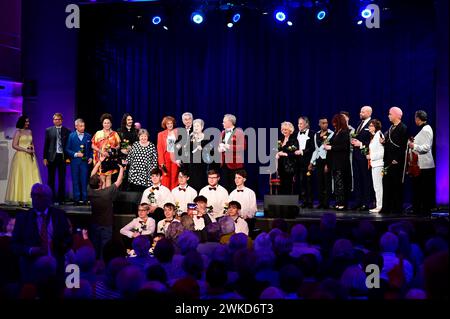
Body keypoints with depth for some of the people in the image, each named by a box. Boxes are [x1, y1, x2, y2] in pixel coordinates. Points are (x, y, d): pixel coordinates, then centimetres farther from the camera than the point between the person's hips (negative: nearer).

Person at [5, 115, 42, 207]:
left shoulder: (29, 132, 15)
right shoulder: (18, 132, -3)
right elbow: (14, 145, -9)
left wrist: (32, 150, 2)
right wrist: (26, 150, -15)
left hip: (30, 157, 6)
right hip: (21, 157, -6)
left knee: (31, 177, 0)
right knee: (21, 178, -7)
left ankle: (30, 198, 2)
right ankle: (21, 199, -5)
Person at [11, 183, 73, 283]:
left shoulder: (60, 215, 5)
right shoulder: (23, 217, 2)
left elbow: (68, 238, 10)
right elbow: (14, 244, 1)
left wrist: (64, 245, -12)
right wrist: (30, 250, -16)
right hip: (31, 269, -1)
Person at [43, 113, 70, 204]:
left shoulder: (67, 131, 3)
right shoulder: (49, 130, 6)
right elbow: (46, 144, 5)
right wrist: (45, 157, 0)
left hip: (62, 157, -1)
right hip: (52, 157, 1)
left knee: (62, 179, 3)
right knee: (51, 179, 6)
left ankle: (60, 198, 9)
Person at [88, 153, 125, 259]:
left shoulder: (90, 191, -12)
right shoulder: (107, 192, -24)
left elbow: (92, 175, 1)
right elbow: (119, 182, -13)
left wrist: (99, 162, 7)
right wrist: (121, 168, 1)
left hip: (94, 224, 5)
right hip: (106, 225, -5)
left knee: (95, 246, 15)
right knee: (105, 247, 3)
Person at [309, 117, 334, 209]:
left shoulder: (331, 134, -6)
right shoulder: (316, 135, 13)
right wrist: (311, 163, 17)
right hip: (319, 160, 6)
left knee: (327, 182, -3)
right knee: (319, 182, 6)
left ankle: (326, 203, 1)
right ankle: (321, 202, 12)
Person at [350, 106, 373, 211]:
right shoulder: (359, 124, 17)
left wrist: (361, 144, -16)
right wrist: (353, 141, 5)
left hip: (364, 155, -8)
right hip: (356, 154, 9)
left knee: (366, 179, -2)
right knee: (357, 179, 10)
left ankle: (366, 203, 2)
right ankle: (358, 202, 15)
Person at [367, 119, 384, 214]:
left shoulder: (379, 136, -14)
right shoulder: (373, 136, 16)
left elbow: (382, 152, -19)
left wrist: (371, 156, -14)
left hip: (378, 164, -10)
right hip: (374, 164, 10)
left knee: (378, 186, -8)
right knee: (376, 186, 12)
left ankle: (380, 206, -5)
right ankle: (378, 205, 16)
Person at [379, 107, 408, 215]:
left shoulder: (403, 128, -10)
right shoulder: (391, 128, 16)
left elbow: (403, 146, -16)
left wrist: (397, 160, -18)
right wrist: (383, 142, 2)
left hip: (397, 162, -8)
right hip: (388, 161, 8)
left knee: (397, 186, -1)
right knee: (387, 185, 8)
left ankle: (397, 208, 5)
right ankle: (386, 208, 12)